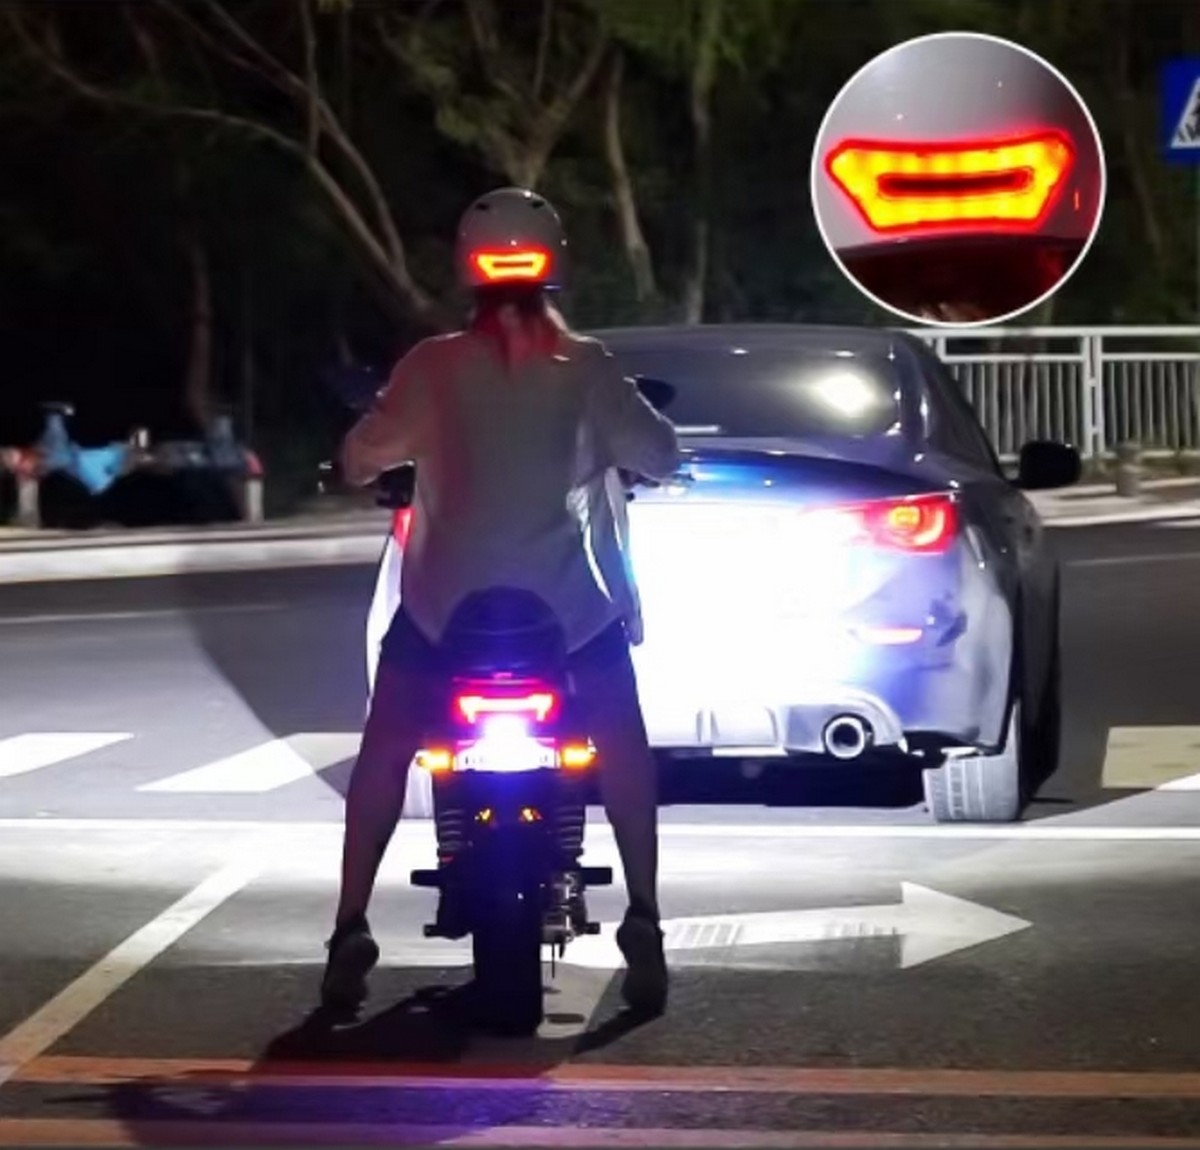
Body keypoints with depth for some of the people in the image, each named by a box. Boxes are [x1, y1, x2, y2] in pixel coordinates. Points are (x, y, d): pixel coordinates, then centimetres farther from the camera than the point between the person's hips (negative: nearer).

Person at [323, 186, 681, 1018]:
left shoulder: (434, 366, -4)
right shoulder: (585, 366, -2)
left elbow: (359, 461, 0)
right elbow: (661, 458, 2)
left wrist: (416, 440, 22)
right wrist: (609, 432, 23)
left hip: (445, 605, 0)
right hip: (565, 604, 1)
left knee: (386, 751, 18)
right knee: (624, 746, 22)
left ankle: (350, 934, 11)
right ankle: (643, 925, 14)